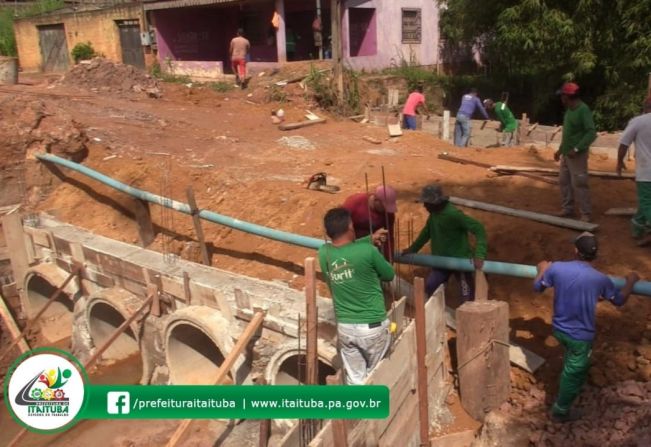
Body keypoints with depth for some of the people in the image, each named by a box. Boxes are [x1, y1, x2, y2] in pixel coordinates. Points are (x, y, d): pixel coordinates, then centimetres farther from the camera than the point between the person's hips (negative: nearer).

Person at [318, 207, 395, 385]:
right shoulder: (367, 251, -19)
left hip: (345, 327, 4)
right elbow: (389, 275, -1)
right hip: (373, 327, -4)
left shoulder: (324, 253, -5)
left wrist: (370, 239, 23)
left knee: (354, 378, 16)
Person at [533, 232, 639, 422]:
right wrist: (631, 282, 16)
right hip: (580, 335, -4)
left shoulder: (556, 268, -16)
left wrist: (542, 270, 20)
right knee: (574, 374, 16)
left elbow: (538, 287, 1)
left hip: (559, 328, 4)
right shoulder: (600, 279, -20)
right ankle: (560, 411, 32)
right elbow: (619, 300, 0)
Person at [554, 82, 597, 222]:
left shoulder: (583, 110, -16)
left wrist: (577, 149, -27)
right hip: (566, 153, 9)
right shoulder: (569, 109, 12)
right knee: (564, 181, 12)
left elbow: (591, 133, -22)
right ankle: (567, 209, 21)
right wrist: (560, 149, 21)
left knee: (579, 184, -7)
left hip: (577, 154, -9)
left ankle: (586, 214, 1)